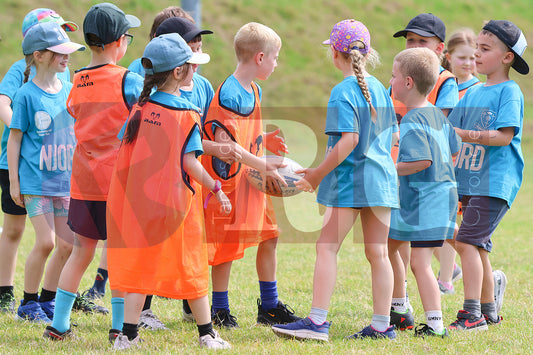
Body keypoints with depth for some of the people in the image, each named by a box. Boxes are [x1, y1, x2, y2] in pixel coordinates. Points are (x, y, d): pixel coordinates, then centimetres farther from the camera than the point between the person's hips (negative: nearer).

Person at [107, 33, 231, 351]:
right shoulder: (186, 113, -11)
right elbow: (189, 162, -15)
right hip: (175, 200, -4)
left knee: (139, 264, 7)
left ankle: (128, 334, 2)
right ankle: (207, 333, 16)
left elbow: (125, 149, 4)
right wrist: (217, 189, -5)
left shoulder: (141, 108, 2)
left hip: (140, 197, 4)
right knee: (190, 265, 8)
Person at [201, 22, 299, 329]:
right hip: (230, 178, -9)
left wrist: (266, 141, 6)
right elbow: (224, 142, -24)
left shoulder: (254, 91, 12)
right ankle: (220, 310, 11)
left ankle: (270, 306, 23)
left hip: (254, 178, 9)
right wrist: (263, 166, -23)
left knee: (269, 237, 12)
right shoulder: (229, 94, -19)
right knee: (227, 246, -2)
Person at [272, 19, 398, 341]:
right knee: (378, 252, 8)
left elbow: (349, 140, -19)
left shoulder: (343, 92, -11)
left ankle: (318, 321, -8)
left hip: (350, 180, -7)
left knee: (327, 247, -3)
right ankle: (382, 324, 9)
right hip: (382, 178, 7)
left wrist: (318, 175, -13)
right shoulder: (379, 88, 11)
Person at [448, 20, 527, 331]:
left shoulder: (510, 92, -8)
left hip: (495, 182, -8)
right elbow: (452, 127, 17)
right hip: (471, 180, 8)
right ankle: (489, 309, 25)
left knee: (467, 241, -16)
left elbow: (504, 136, -18)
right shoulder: (472, 93, 16)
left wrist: (463, 134, -23)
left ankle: (472, 314, -15)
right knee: (478, 245, 13)